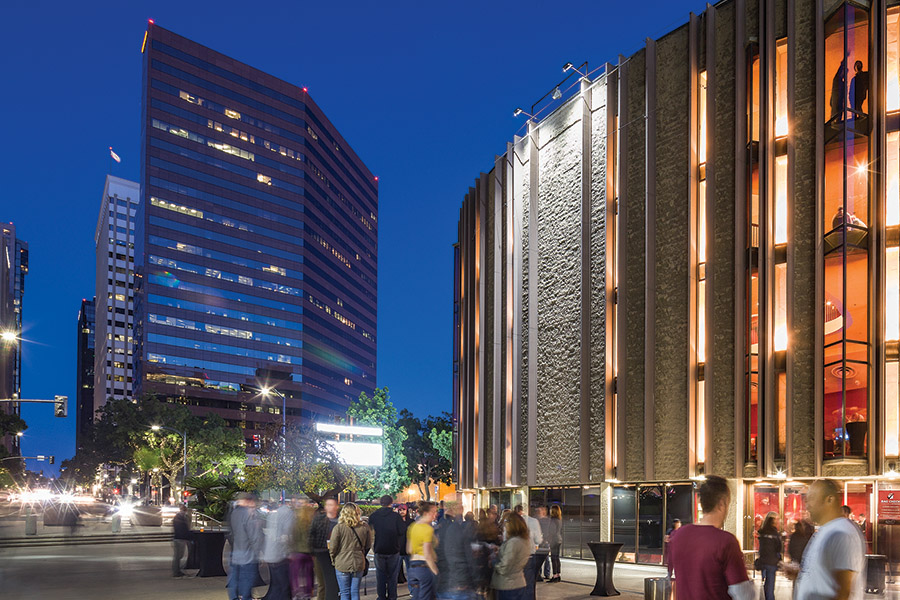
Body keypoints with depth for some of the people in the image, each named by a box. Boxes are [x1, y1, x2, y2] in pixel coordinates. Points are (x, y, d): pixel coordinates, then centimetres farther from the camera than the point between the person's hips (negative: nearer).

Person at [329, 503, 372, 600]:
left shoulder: (338, 527, -13)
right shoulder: (365, 527, -3)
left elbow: (332, 548, -9)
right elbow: (368, 546, 8)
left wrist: (333, 559, 9)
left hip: (342, 565, -2)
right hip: (359, 564, 3)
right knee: (355, 592, 10)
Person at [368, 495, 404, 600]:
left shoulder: (373, 516, -3)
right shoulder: (396, 516, -11)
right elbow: (403, 532, -10)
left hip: (379, 551, 2)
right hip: (393, 551, -2)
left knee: (380, 576, 11)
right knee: (392, 576, 8)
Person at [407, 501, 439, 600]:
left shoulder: (412, 526, 11)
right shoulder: (428, 529, -14)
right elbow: (427, 555, -19)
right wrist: (436, 572, -15)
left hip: (413, 566, 8)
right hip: (425, 566, -8)